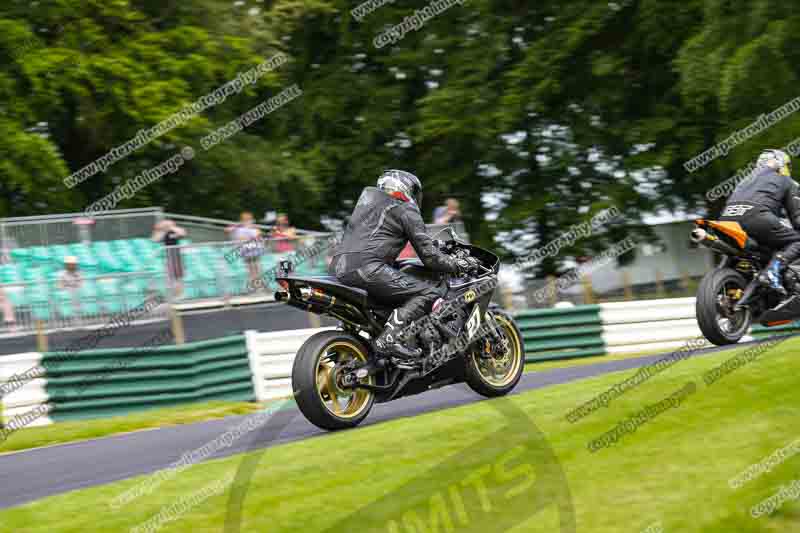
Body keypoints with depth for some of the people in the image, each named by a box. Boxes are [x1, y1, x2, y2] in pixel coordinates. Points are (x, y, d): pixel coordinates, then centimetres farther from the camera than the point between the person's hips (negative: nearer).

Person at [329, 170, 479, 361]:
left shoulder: (368, 195, 30)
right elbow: (428, 256, -1)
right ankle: (389, 338, -28)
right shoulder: (406, 209, 7)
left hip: (337, 269, 9)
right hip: (366, 266, -9)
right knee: (430, 292, -11)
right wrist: (459, 265, 11)